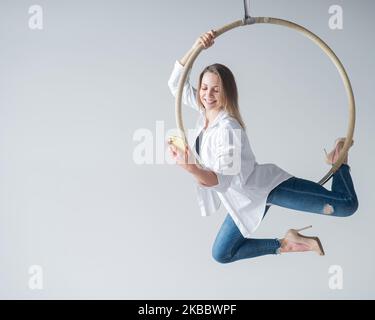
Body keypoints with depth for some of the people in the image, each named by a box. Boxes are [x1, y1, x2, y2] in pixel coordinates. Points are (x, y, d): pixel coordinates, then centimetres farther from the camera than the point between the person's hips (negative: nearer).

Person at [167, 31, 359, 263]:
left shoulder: (227, 128, -28)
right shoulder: (206, 110, -3)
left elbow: (223, 180, -36)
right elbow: (176, 84, -1)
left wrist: (190, 167, -55)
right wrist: (195, 49, -16)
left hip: (266, 187, -8)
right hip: (246, 200, 8)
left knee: (346, 204, -16)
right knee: (222, 254, 14)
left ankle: (339, 159, 18)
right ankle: (284, 245, 21)